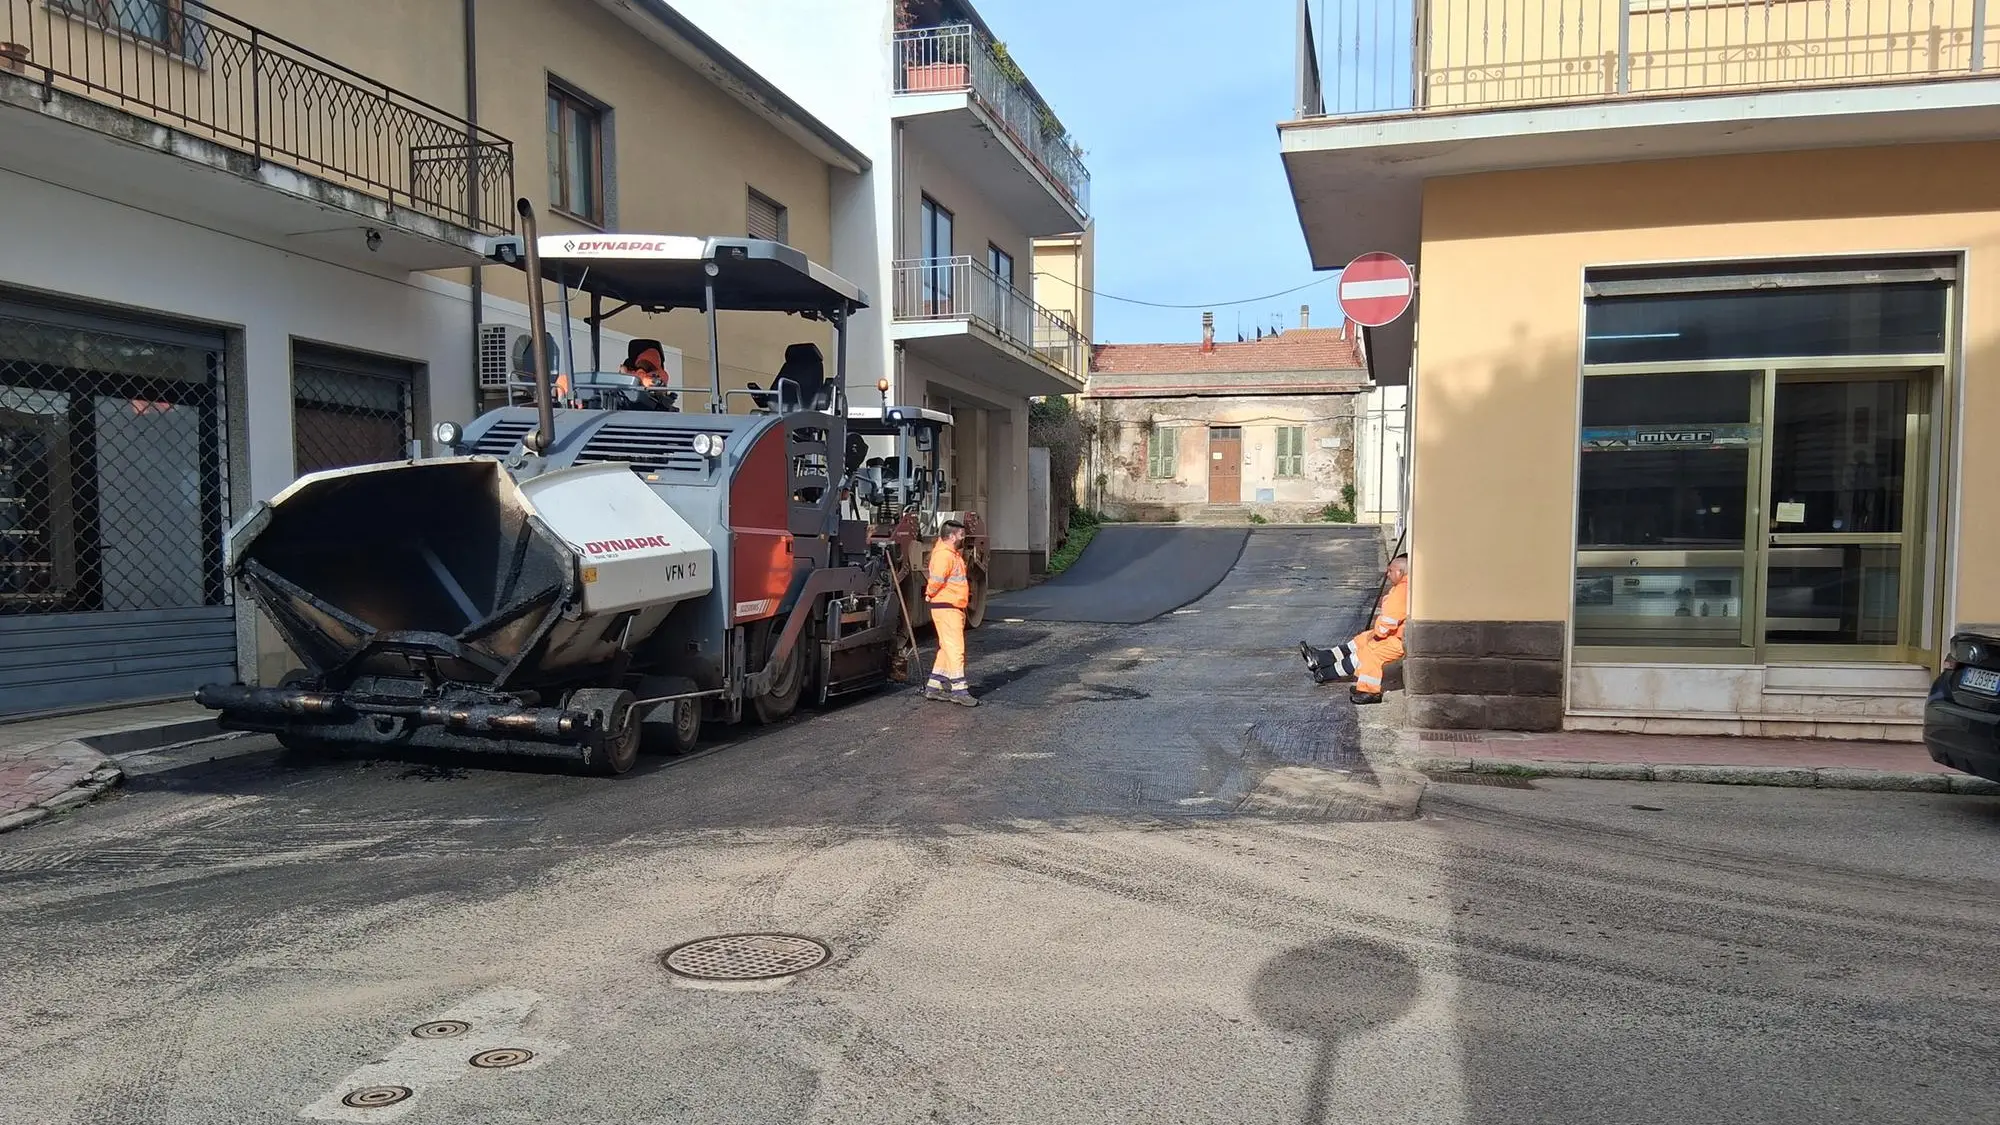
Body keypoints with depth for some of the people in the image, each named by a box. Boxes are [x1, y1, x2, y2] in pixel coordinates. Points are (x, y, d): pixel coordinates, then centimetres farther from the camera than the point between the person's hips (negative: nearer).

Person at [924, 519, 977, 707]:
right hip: (946, 608, -11)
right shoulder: (944, 555, -18)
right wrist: (930, 595, -10)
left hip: (955, 608, 11)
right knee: (955, 649, -10)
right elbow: (936, 580, -26)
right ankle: (959, 690, -8)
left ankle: (934, 687, 20)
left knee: (947, 649, 14)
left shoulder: (953, 554, 17)